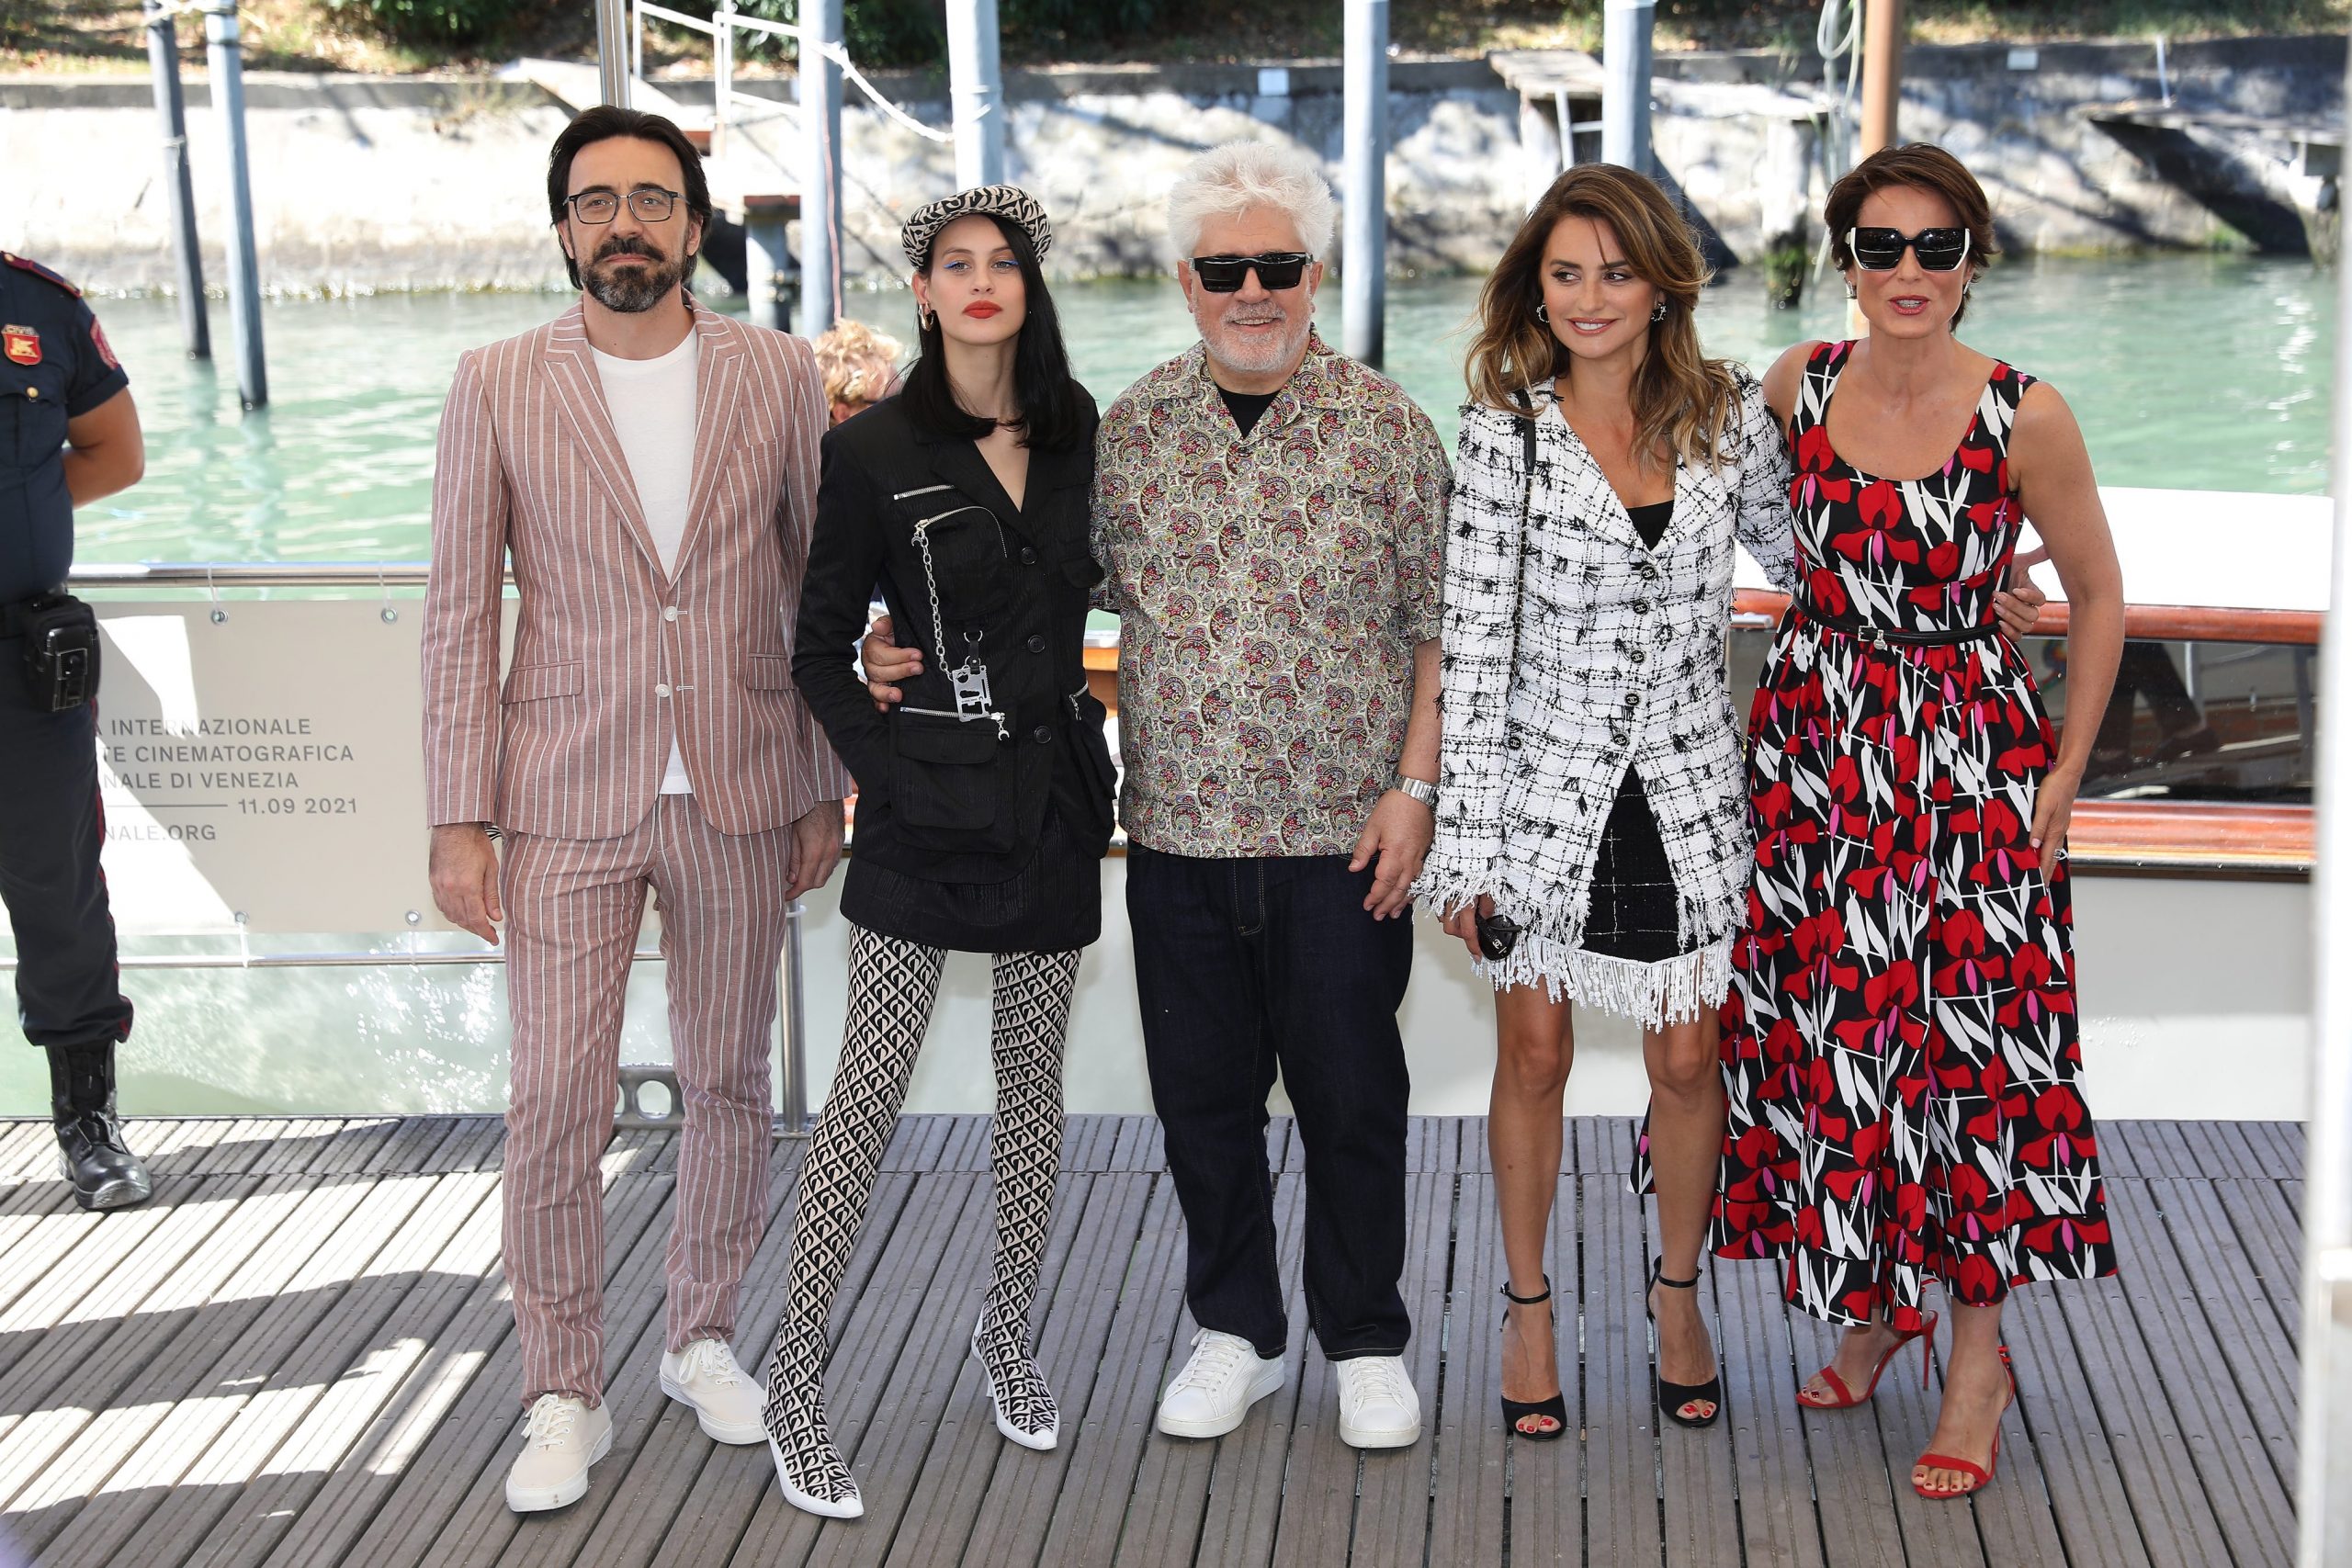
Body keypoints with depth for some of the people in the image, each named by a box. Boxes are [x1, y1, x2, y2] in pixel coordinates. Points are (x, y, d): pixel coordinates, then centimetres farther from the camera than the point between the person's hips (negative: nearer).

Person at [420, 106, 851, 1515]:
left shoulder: (779, 375, 2)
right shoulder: (499, 386, -1)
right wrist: (460, 818, -4)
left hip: (742, 794, 2)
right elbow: (461, 612, 0)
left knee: (729, 1085, 12)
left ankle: (705, 1339, 31)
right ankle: (565, 1396, 13)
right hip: (568, 803, -1)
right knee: (558, 1105, -2)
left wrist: (826, 789, 4)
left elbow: (821, 590, 6)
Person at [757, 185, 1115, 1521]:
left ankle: (1010, 1332, 30)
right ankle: (797, 1382, 3)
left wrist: (1097, 765, 8)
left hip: (1056, 795, 4)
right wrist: (887, 767, -12)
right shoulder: (875, 452, -4)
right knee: (872, 1087, -6)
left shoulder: (1081, 437, 5)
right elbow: (823, 648, -1)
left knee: (1035, 1080, 12)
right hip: (931, 799, -4)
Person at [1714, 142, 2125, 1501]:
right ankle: (1874, 1305, 29)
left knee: (1968, 1037, -2)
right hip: (1814, 748, 4)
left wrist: (2065, 776, -2)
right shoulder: (1799, 383, 0)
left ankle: (1978, 1348, 13)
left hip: (1970, 757, -3)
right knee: (1825, 1031, 9)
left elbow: (2098, 594, 0)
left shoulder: (2025, 417, -10)